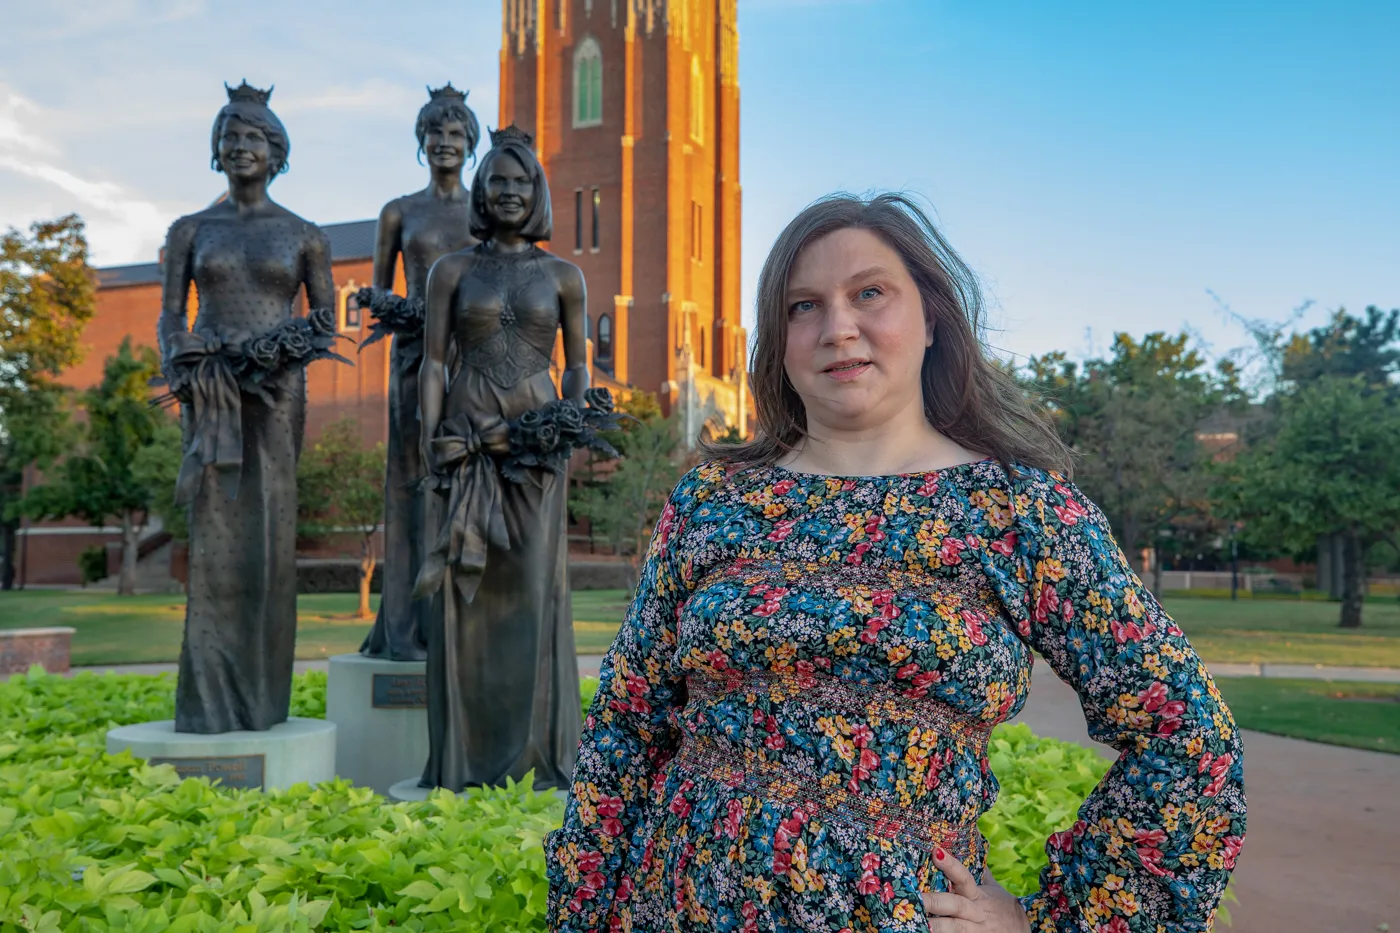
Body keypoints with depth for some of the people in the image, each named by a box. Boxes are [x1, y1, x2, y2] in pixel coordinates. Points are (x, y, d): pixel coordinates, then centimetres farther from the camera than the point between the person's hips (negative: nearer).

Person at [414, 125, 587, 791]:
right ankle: (464, 754, 12)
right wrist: (431, 439, -7)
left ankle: (535, 753, 11)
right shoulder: (451, 271, 7)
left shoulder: (563, 277, 9)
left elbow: (577, 366, 11)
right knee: (465, 591, 1)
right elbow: (433, 362, 4)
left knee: (533, 587, 1)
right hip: (467, 441, 0)